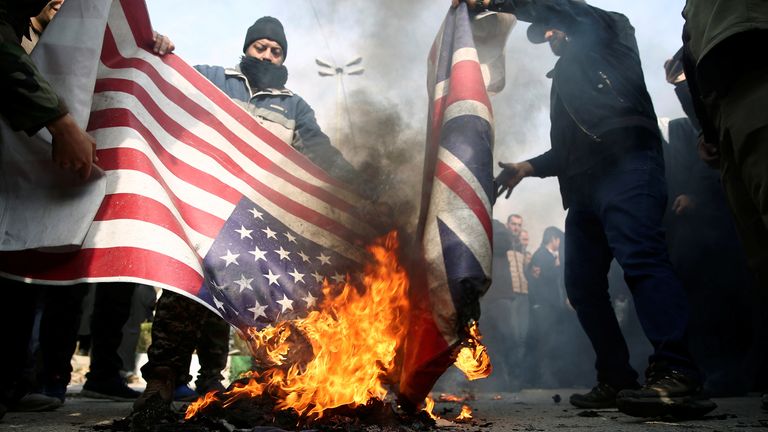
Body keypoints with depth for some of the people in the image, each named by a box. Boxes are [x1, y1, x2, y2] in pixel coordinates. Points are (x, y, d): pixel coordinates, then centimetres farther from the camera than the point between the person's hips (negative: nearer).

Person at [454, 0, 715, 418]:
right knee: (583, 285, 1)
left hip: (625, 164, -8)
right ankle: (617, 381, 6)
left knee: (641, 257, -26)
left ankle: (676, 375, -31)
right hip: (583, 187, 8)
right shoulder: (564, 80, 36)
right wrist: (528, 167, 23)